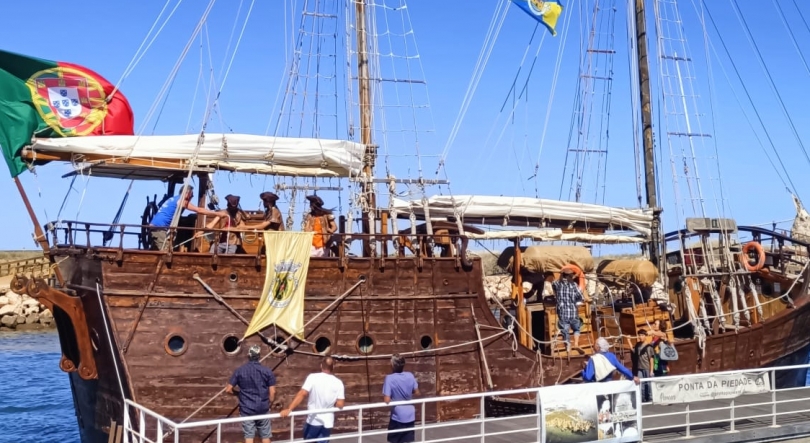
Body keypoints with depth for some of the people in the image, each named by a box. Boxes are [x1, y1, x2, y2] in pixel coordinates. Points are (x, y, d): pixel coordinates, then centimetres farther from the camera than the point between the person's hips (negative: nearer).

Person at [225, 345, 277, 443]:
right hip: (263, 408, 0)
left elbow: (228, 389, -2)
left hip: (246, 409, 0)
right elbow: (272, 392, -5)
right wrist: (269, 404, 10)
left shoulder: (239, 370, -2)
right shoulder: (267, 371, -3)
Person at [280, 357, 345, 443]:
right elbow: (340, 405, -7)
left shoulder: (313, 377, -9)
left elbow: (302, 394, -20)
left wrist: (289, 409, -24)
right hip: (327, 423, 2)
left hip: (313, 421, -2)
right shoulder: (338, 383, -3)